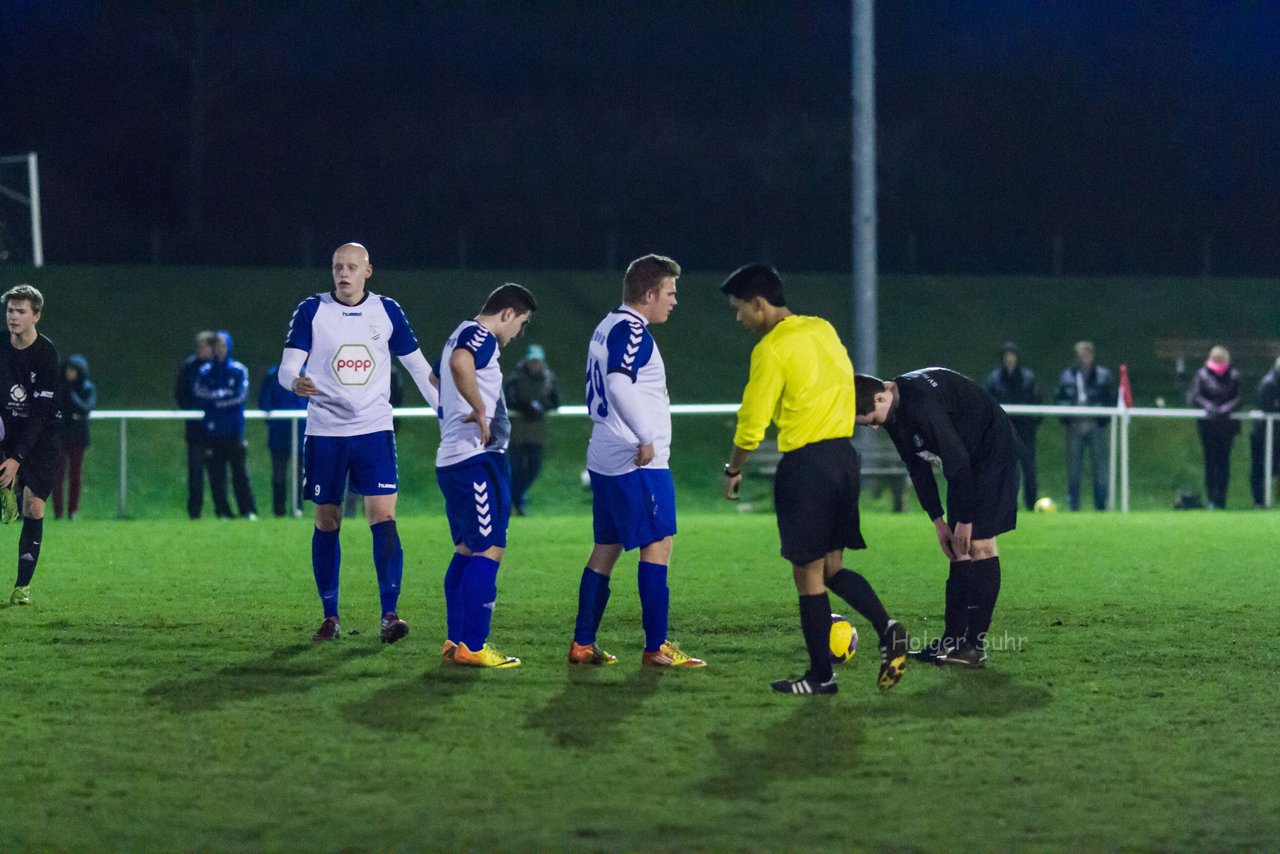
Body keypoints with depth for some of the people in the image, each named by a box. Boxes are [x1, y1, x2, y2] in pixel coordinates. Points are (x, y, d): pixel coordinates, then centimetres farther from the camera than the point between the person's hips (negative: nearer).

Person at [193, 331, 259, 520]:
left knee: (240, 473, -4)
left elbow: (241, 395, -5)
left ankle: (249, 511, -1)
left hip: (234, 431, -1)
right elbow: (200, 395, -4)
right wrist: (226, 394, -7)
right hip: (213, 431, 1)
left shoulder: (239, 370, 6)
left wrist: (215, 396, -4)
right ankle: (222, 511, 5)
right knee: (216, 474, 0)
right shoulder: (204, 371, 8)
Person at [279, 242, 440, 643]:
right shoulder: (311, 310, -1)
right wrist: (295, 382, -30)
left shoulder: (387, 312, 3)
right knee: (326, 523, 3)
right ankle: (330, 617, 12)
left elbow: (418, 367, 10)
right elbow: (288, 365, -6)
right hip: (325, 432, 0)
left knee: (383, 517, -11)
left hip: (374, 430, 0)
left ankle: (390, 613, -11)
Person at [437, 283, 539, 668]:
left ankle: (456, 640, 17)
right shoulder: (480, 337, -12)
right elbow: (459, 363, -34)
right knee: (488, 550, -9)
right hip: (476, 459, -11)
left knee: (467, 550, 16)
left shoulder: (463, 336, 20)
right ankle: (472, 646, -12)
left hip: (450, 459, 11)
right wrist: (480, 410, -26)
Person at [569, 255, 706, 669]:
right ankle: (656, 648, -9)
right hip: (639, 463, -10)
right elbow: (618, 384, -28)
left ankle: (582, 644, 14)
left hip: (604, 459, 10)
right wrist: (646, 437, -26)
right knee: (658, 545, -8)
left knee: (606, 548, 12)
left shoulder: (607, 328, 17)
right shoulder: (631, 330, -14)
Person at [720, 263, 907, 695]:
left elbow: (752, 424, -9)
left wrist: (733, 470, 5)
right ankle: (887, 629, -7)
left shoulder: (771, 350, -12)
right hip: (844, 455, 8)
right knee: (832, 566, 15)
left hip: (806, 463, -8)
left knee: (808, 573, 1)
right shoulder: (823, 329, 11)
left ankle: (821, 676, 4)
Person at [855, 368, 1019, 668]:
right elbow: (917, 466, 8)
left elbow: (957, 460, -27)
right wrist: (938, 520, 6)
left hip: (994, 452, -9)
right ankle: (953, 638, 8)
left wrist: (964, 519, -19)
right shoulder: (894, 413, -1)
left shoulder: (921, 403, -31)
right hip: (964, 459, 9)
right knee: (959, 547, 6)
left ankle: (975, 645, -13)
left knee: (979, 542, -12)